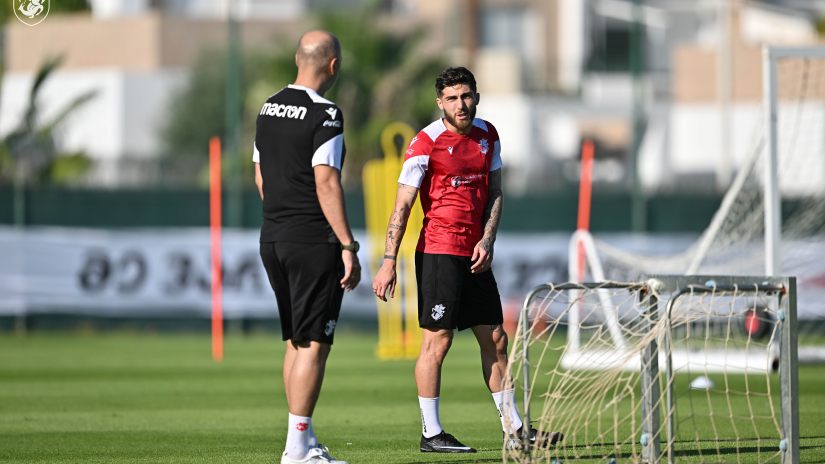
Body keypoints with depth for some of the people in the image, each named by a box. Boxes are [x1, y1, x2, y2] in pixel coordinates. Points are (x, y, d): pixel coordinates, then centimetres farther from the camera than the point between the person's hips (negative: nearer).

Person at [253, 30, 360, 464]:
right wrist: (348, 246, -16)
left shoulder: (269, 108, 11)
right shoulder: (324, 115, -14)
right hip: (313, 243, -8)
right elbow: (326, 185, -18)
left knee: (295, 342, 14)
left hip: (273, 237, 8)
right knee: (313, 345, -5)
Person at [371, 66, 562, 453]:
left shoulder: (487, 135, 8)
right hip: (438, 252, -7)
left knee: (495, 340, 10)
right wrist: (388, 263, -15)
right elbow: (402, 207, -11)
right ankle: (431, 434, 0)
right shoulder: (426, 143, -11)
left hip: (475, 255, 7)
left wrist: (487, 240, -1)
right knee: (437, 340, -6)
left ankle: (513, 429, 17)